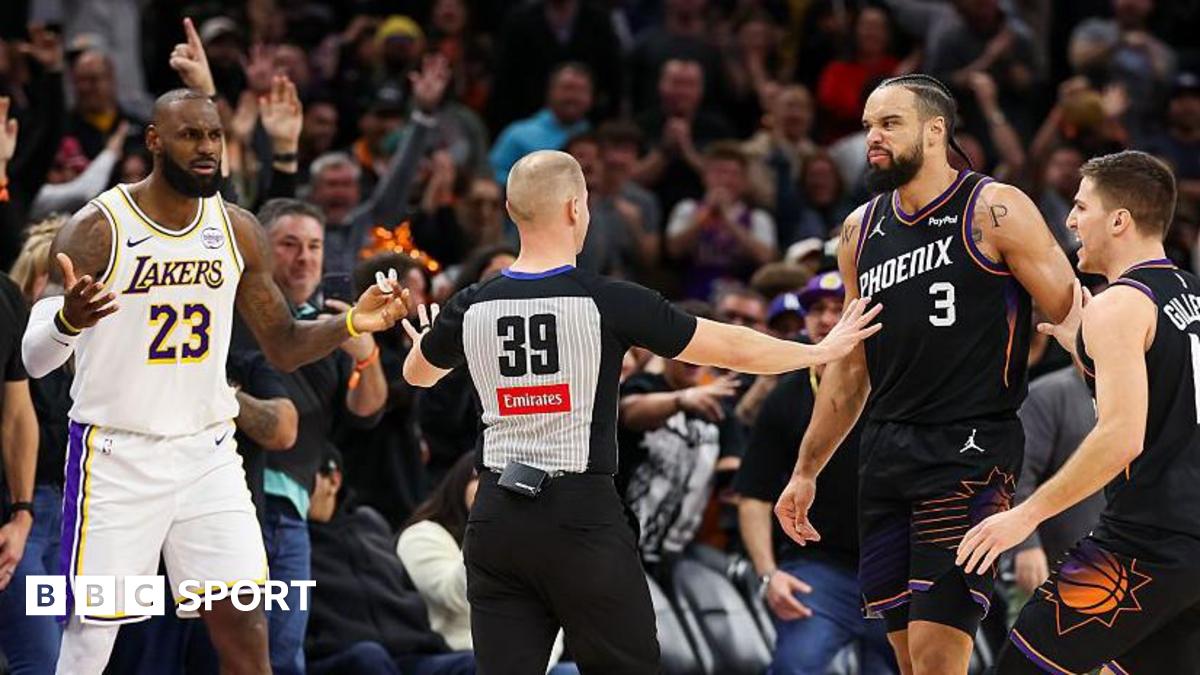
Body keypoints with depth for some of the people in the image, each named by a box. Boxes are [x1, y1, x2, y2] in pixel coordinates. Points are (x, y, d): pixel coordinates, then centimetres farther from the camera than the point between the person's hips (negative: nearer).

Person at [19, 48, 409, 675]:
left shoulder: (238, 230, 4)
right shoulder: (95, 229, -12)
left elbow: (282, 346, 12)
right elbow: (35, 359, -16)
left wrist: (350, 324, -8)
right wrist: (66, 321, -39)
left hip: (209, 454, 4)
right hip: (117, 455, -4)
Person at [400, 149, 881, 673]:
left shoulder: (471, 309, 1)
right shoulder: (609, 303, -9)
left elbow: (418, 374, 25)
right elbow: (734, 349, 0)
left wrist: (425, 340, 49)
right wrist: (823, 351, 16)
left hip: (496, 518, 3)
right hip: (581, 518, -3)